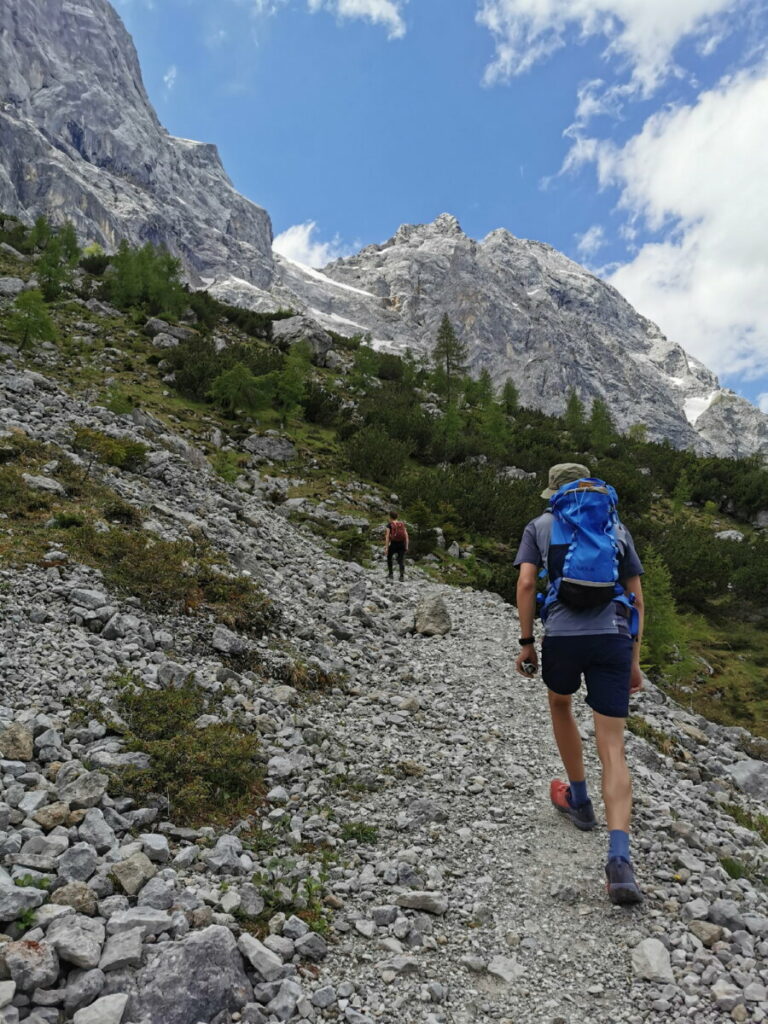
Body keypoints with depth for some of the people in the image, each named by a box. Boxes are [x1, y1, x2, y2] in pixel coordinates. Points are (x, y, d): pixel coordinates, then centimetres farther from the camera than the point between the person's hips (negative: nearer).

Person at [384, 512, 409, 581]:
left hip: (393, 544, -2)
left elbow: (387, 536, -9)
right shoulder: (402, 524, 10)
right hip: (402, 544, 2)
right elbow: (406, 535, 4)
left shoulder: (389, 525, -1)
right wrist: (406, 546, 8)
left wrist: (386, 547, -8)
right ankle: (402, 576, -10)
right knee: (401, 560, 4)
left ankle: (390, 574, 19)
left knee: (389, 558, 22)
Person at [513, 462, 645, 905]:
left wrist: (527, 643, 6)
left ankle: (579, 800, 40)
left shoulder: (540, 526, 13)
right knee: (613, 751, 2)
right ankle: (620, 858, -12)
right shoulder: (617, 529, 19)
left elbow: (526, 584, 1)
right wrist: (634, 659, 19)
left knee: (560, 703, 30)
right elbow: (636, 596, 16)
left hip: (563, 636, -1)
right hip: (614, 638, 2)